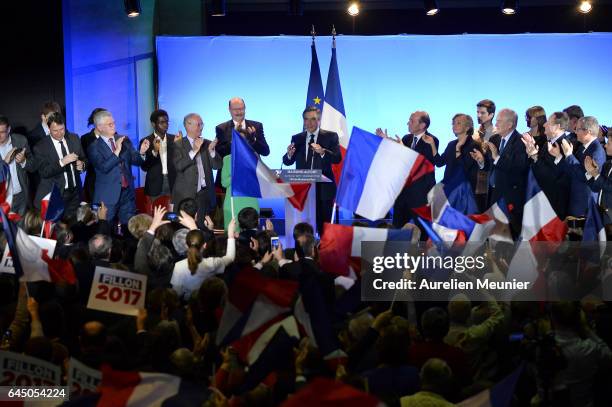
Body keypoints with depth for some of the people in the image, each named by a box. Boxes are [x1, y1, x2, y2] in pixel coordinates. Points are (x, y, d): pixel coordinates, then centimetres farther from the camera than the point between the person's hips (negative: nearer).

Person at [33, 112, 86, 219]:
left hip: (75, 193, 4)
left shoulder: (74, 139, 5)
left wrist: (82, 165, -10)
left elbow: (84, 159, 14)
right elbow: (44, 172, -17)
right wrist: (62, 162, -29)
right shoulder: (40, 147, -9)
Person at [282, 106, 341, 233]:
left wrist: (323, 152, -27)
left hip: (323, 188, -2)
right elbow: (287, 162, 9)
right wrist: (289, 154, -15)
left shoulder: (330, 137, 4)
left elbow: (337, 158, -9)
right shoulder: (297, 139, 13)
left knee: (323, 224, -3)